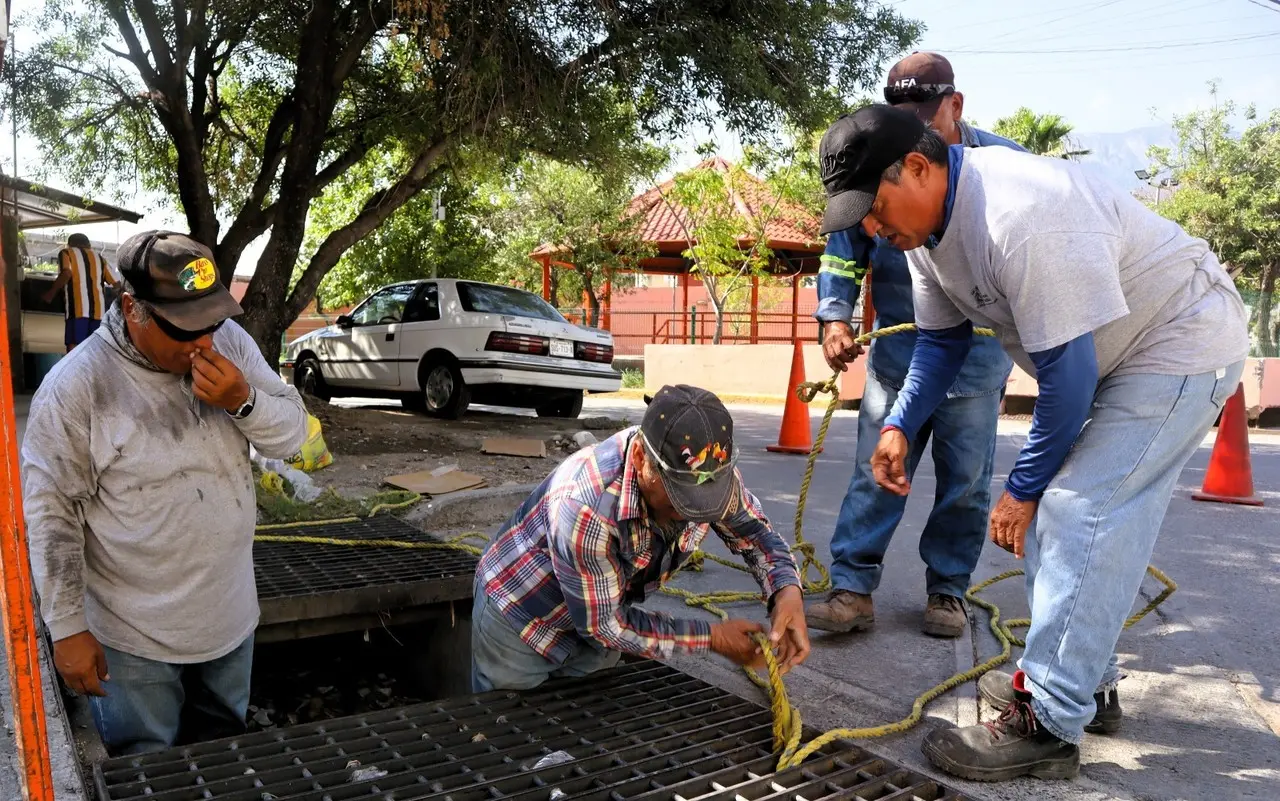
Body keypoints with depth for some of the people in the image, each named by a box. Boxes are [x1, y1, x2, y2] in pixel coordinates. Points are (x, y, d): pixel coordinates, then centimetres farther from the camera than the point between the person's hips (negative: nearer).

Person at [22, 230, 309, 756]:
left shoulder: (230, 341, -7)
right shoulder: (76, 385, -19)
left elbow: (292, 434, -3)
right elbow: (50, 512, -14)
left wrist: (243, 401, -24)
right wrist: (67, 628, -11)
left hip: (231, 615, 4)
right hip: (134, 637, -4)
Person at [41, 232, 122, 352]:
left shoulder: (66, 253, 12)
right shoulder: (99, 257, 23)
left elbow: (66, 273, -9)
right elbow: (118, 283, 15)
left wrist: (51, 293, 1)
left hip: (78, 308, -4)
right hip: (98, 309, 4)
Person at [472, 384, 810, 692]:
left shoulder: (707, 470, -23)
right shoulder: (585, 504, -40)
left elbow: (751, 528, -6)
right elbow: (602, 623, -29)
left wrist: (787, 589, -27)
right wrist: (712, 637, -25)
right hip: (519, 620, -5)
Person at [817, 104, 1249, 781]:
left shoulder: (1020, 218, -35)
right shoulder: (926, 220, -5)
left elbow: (1068, 371, -29)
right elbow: (942, 339, 6)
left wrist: (1022, 488, -18)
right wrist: (900, 426, -9)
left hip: (1182, 344, -9)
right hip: (1108, 355, 9)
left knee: (1075, 514, -16)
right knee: (1058, 510, 9)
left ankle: (1047, 724, -8)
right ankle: (1086, 682, 24)